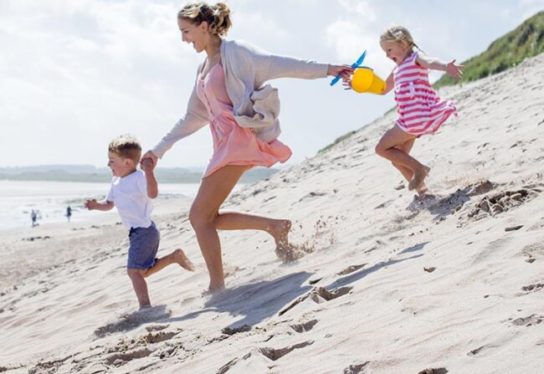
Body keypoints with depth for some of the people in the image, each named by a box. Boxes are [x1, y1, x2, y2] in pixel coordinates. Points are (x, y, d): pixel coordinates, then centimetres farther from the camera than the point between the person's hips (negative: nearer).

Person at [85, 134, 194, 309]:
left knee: (134, 270, -11)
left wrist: (149, 171, -42)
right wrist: (96, 205, 0)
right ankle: (175, 256, 27)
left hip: (144, 231, -10)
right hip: (138, 232, 10)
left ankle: (145, 305, -7)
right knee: (144, 271, 18)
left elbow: (153, 193, -33)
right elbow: (108, 204, 20)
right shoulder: (116, 181, 12)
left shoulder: (139, 177, -16)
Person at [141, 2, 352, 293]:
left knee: (200, 217, -10)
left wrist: (325, 69, -17)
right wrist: (159, 149, 28)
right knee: (205, 218, 6)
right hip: (224, 143, 9)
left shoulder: (233, 52, -4)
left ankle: (217, 286, -6)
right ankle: (273, 226, 9)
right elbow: (193, 117, 26)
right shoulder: (204, 69, 20)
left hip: (239, 138, -9)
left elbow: (277, 64, -10)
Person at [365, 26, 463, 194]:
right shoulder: (398, 70, 22)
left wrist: (446, 66, -51)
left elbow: (430, 62, -29)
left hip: (417, 115, -10)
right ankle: (421, 188, 15)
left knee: (382, 148, -7)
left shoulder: (415, 57, -5)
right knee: (397, 158, 13)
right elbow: (383, 89, 35)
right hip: (409, 119, 10)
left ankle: (419, 168, -5)